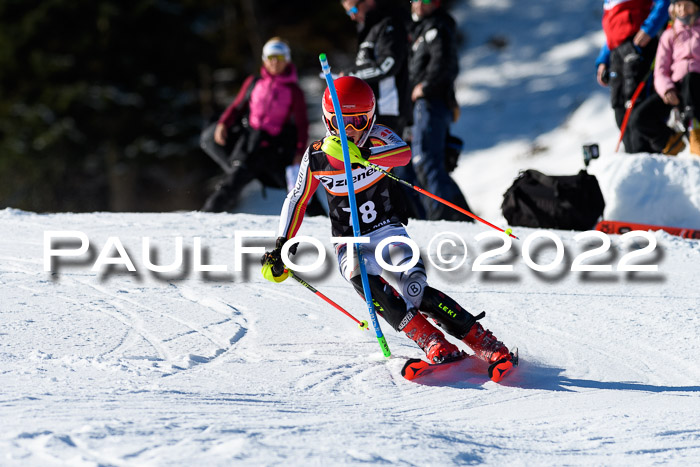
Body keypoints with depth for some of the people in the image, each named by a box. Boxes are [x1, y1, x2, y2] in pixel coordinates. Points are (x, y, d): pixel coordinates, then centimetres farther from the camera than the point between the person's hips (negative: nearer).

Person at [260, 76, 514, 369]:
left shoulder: (377, 138, -7)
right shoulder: (317, 157, -1)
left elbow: (404, 153, -31)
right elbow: (297, 201, 12)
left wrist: (362, 155, -46)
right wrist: (281, 247, 6)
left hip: (388, 231, -1)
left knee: (415, 290, -26)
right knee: (359, 276, -34)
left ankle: (484, 342, -18)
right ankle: (430, 341, -38)